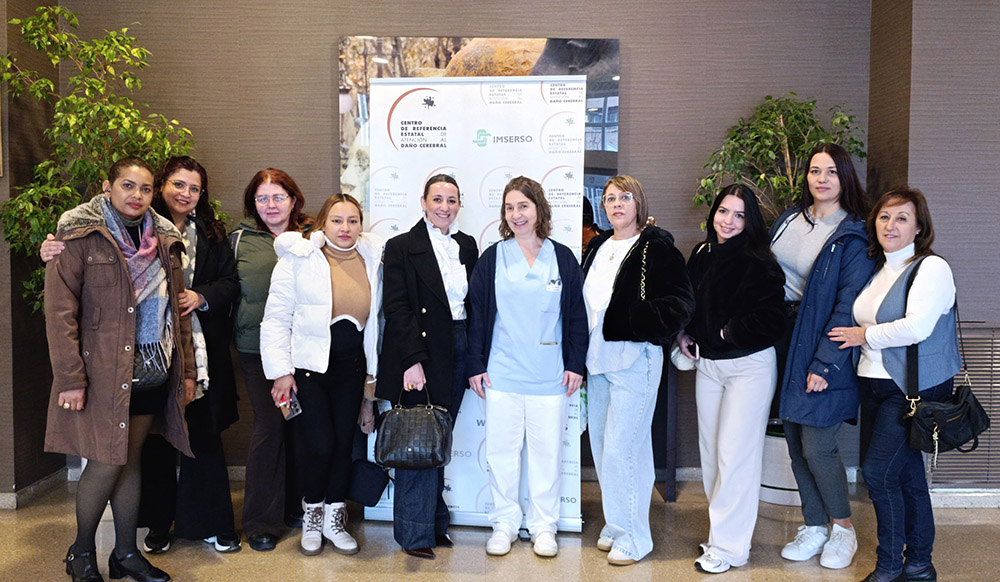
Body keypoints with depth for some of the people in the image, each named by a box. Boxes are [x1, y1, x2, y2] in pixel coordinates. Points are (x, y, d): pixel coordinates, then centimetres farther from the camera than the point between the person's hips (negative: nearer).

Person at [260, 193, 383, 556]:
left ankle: (334, 519, 24)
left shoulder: (373, 260, 4)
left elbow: (375, 318, 11)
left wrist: (372, 370, 11)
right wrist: (281, 371, -10)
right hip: (308, 363, -3)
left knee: (344, 441, 6)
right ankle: (312, 514, 20)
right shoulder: (298, 258, -6)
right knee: (317, 444, -6)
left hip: (351, 364, 4)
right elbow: (276, 318, -5)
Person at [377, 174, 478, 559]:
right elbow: (396, 308, -9)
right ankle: (416, 532, 9)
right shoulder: (401, 247, -2)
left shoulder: (467, 246, 13)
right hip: (421, 352, -4)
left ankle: (434, 523, 22)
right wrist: (412, 361, -16)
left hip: (457, 352, 5)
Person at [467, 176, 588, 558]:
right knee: (501, 449, 5)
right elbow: (476, 313, 4)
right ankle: (504, 523, 20)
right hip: (501, 373, 0)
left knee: (547, 450, 6)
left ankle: (543, 526, 20)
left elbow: (576, 315, 6)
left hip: (550, 375, 0)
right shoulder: (492, 258, 4)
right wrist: (475, 365, 0)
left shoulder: (562, 258, 4)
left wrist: (576, 365, 1)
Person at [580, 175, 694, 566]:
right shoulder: (597, 248, 14)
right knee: (600, 447, 13)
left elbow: (679, 304, -13)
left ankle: (633, 537, 8)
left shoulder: (657, 247, -7)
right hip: (598, 358, 8)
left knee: (619, 449, -7)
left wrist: (633, 322, -20)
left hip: (634, 359, -7)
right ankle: (616, 524, 28)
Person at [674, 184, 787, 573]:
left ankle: (728, 545, 5)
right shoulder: (700, 256, 6)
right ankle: (722, 530, 27)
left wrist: (727, 332, -12)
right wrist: (683, 335, 4)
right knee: (711, 449, 12)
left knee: (735, 453, -5)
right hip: (707, 364, 7)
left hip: (749, 366, -6)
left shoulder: (759, 264, -13)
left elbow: (770, 322, -17)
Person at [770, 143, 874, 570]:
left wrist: (824, 364, -17)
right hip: (783, 343, 6)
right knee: (795, 443, 10)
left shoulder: (852, 237, -8)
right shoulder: (788, 221, 9)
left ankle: (844, 529, 18)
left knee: (817, 446, -5)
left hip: (822, 350, -5)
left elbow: (848, 307, -12)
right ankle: (814, 527, 25)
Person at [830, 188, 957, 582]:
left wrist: (866, 336, -11)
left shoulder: (931, 268, -11)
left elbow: (917, 327, -24)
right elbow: (858, 320, 25)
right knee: (907, 475, 13)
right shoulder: (877, 269, 13)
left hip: (914, 389, -8)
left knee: (878, 471, -10)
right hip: (875, 384, 8)